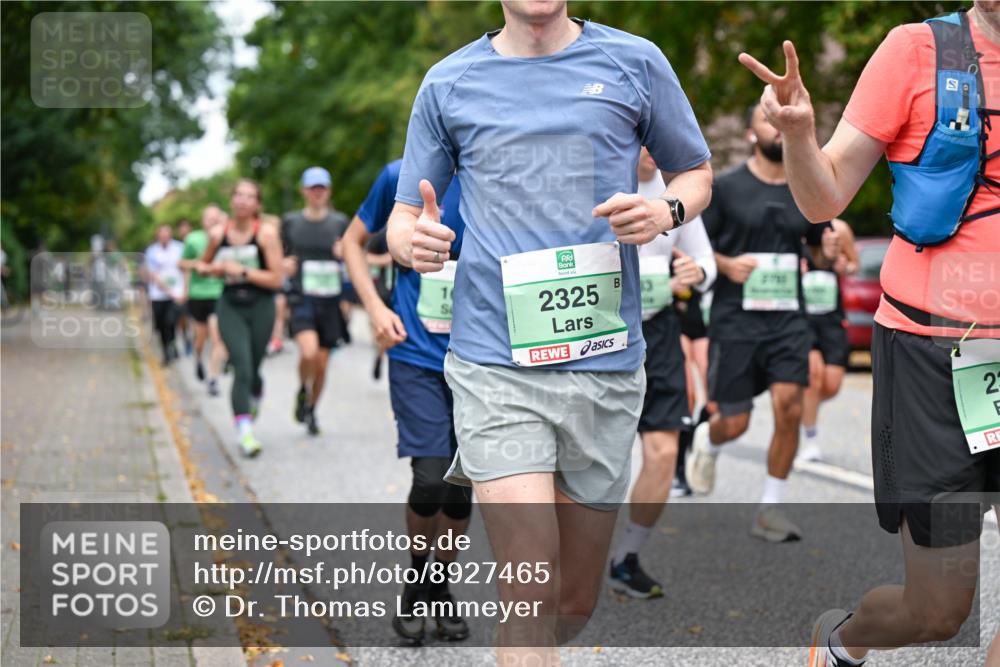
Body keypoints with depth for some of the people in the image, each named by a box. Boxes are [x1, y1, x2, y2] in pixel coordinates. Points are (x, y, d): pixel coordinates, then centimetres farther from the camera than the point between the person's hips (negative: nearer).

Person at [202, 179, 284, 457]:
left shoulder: (266, 233, -7)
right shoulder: (218, 234, 2)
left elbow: (277, 279, -11)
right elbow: (206, 264, 22)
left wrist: (242, 271, -16)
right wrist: (216, 269, -1)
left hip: (260, 306, -1)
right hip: (230, 306, 1)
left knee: (252, 369, 11)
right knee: (242, 368, -15)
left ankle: (253, 399, 47)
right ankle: (245, 433, -18)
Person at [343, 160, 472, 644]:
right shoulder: (402, 177, -3)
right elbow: (353, 241, 10)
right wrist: (375, 308, -3)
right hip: (416, 354, -1)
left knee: (460, 490, 6)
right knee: (431, 480, -13)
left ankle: (442, 589, 29)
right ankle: (416, 579, 14)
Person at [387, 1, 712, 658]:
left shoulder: (634, 62, 7)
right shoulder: (449, 82, 8)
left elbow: (696, 173, 17)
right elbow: (403, 217, 13)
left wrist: (664, 212, -7)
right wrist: (413, 242, -12)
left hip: (605, 362, 2)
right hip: (496, 363, -1)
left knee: (574, 604, 10)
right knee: (531, 597, -13)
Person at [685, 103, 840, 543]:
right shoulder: (726, 187, -3)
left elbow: (818, 248, 21)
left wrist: (828, 251, -2)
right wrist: (726, 264, -18)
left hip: (788, 318, 3)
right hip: (735, 320, -3)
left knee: (790, 409, -12)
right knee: (735, 422, 1)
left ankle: (770, 510, 3)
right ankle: (707, 441, 39)